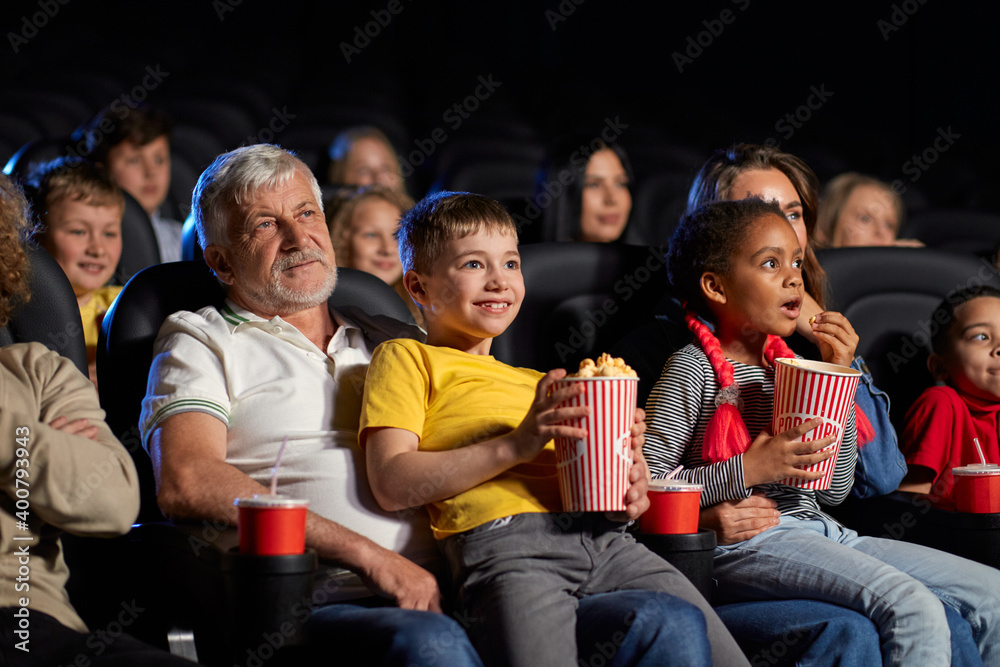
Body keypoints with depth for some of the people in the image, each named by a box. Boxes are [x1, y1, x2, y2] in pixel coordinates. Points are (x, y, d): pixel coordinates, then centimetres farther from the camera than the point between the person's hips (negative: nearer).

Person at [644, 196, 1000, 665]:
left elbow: (835, 489, 15)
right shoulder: (693, 369, -3)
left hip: (816, 530, 8)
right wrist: (748, 471, -17)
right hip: (746, 547, -8)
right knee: (915, 610, -30)